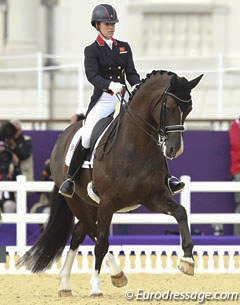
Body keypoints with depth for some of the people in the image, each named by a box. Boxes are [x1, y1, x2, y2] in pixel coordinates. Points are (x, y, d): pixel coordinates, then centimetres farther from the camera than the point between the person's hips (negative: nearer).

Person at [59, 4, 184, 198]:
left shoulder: (124, 47, 16)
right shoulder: (92, 50, 1)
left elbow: (131, 72, 8)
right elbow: (92, 75, -13)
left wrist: (137, 86, -14)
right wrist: (111, 85, -32)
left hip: (124, 98, 4)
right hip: (103, 100, -4)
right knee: (87, 137, -20)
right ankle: (70, 178, -7)